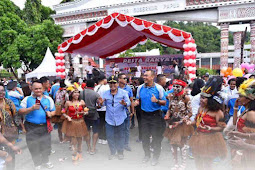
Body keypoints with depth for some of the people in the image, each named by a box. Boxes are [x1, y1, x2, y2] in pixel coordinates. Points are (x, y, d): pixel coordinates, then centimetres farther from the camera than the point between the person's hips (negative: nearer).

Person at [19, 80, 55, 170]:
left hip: (45, 126, 2)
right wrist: (31, 108, -19)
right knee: (34, 147, 10)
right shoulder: (27, 99, 0)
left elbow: (53, 111, 9)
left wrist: (50, 114, -13)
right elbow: (20, 111, -6)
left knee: (46, 145, 13)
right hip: (31, 127, -1)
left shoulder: (48, 99, 6)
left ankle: (46, 161, 39)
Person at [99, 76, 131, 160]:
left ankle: (120, 152, 31)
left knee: (120, 136, 11)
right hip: (109, 119, 2)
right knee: (110, 137, 9)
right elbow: (103, 104, 6)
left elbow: (129, 102, -8)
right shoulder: (105, 93, 5)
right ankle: (112, 152, 30)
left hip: (120, 118, -2)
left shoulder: (123, 92, -3)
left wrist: (125, 103, -31)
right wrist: (101, 103, -18)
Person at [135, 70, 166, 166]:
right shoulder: (140, 88, 3)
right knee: (144, 136, 13)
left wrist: (157, 101, -24)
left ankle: (155, 157, 25)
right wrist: (137, 102, -7)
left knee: (156, 137, 5)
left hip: (155, 115, -3)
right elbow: (138, 99, 16)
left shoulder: (159, 88, -8)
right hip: (144, 115, 4)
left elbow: (164, 102, -5)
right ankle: (147, 154, 34)